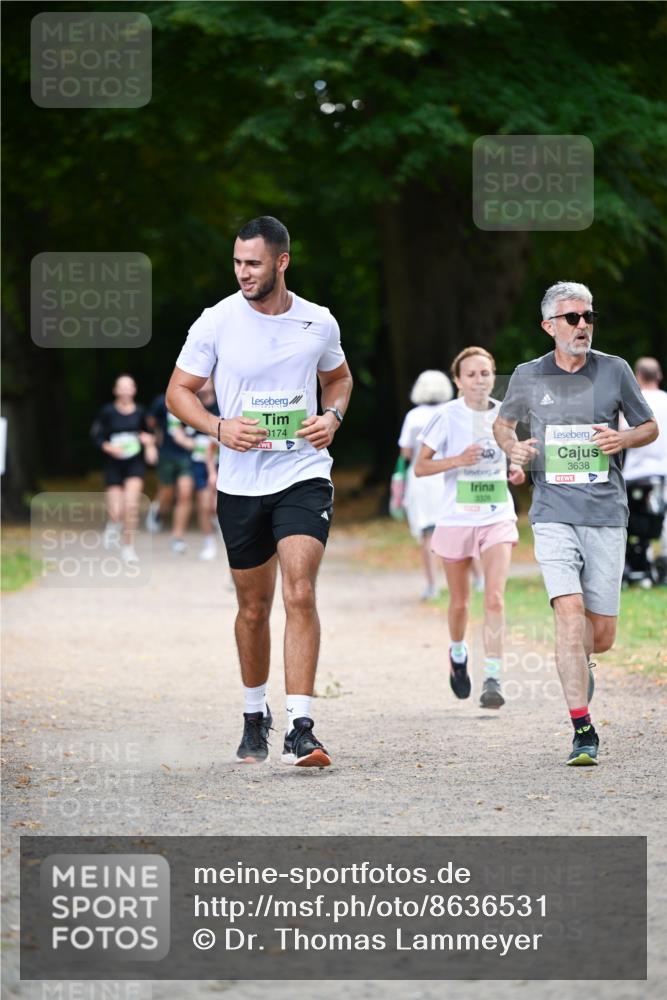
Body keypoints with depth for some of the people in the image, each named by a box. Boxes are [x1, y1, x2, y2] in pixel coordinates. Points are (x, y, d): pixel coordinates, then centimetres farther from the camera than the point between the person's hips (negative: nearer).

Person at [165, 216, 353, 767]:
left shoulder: (319, 323, 0)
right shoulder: (216, 322, -4)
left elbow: (339, 377, 20)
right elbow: (179, 391, 3)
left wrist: (332, 416, -1)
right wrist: (219, 427, -15)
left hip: (304, 474, -1)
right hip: (240, 483, 1)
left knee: (300, 593, -17)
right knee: (253, 607, 10)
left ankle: (301, 730, -19)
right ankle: (255, 717, 32)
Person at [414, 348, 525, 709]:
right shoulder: (448, 416, -7)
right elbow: (420, 466, -7)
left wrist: (517, 471, -1)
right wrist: (458, 460, -21)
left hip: (498, 518, 1)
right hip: (456, 519, -1)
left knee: (494, 598, -14)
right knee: (460, 602, 12)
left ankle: (492, 679, -16)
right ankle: (458, 654, 43)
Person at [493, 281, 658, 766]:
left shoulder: (614, 370, 4)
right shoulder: (528, 377, 4)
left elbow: (650, 427, 15)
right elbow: (503, 422, 23)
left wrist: (623, 439, -7)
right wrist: (513, 447, 0)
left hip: (606, 513, 1)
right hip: (554, 512, -1)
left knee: (601, 634, 3)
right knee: (569, 612, -19)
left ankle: (578, 663, 42)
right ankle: (584, 732, -17)